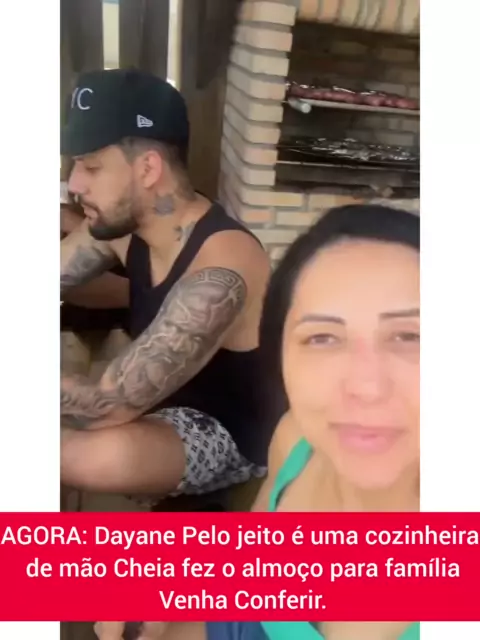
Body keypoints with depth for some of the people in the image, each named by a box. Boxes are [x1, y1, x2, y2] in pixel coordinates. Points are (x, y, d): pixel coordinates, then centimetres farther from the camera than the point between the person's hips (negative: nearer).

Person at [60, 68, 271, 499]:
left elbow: (110, 404, -36)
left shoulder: (217, 275, -35)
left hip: (232, 434, -8)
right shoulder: (123, 222, -8)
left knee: (103, 455, -35)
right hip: (171, 400, 8)